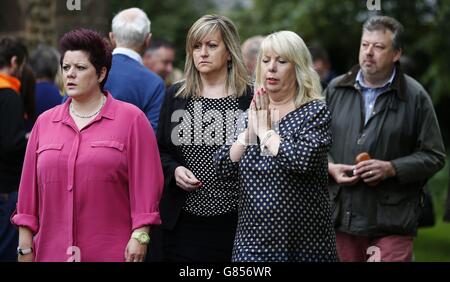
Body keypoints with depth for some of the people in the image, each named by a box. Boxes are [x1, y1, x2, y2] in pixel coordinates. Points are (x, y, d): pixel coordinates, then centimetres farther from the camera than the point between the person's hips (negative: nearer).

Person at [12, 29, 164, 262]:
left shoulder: (131, 119, 1)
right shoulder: (45, 122, 12)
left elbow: (144, 182, -4)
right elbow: (29, 186, 11)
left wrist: (139, 237, -10)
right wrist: (25, 244, 8)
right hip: (52, 250, 3)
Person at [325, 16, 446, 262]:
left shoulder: (414, 96, 1)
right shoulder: (336, 89, 10)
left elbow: (434, 156, 1)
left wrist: (392, 168, -12)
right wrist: (329, 167, -3)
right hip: (340, 218, 3)